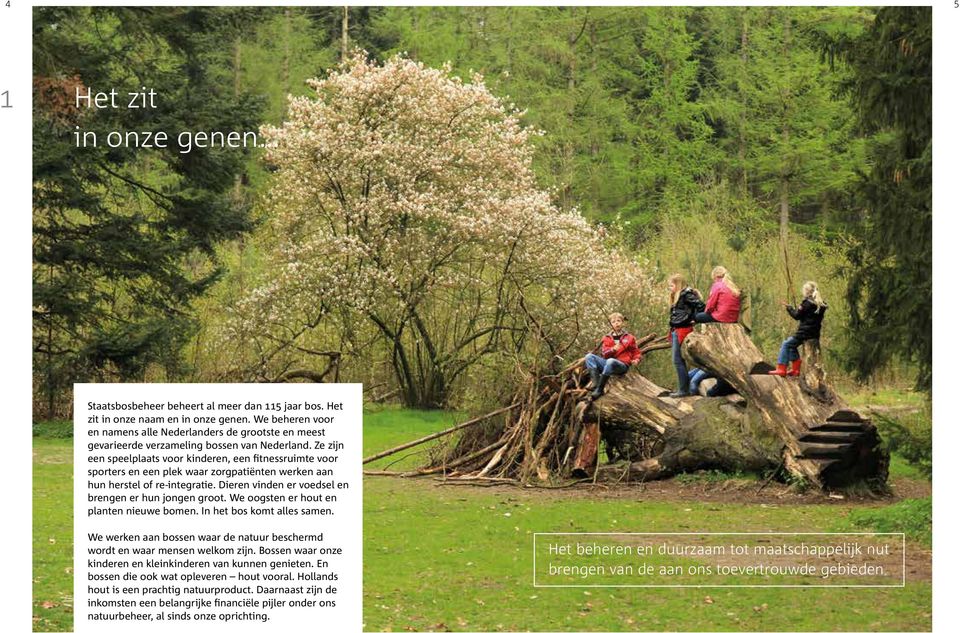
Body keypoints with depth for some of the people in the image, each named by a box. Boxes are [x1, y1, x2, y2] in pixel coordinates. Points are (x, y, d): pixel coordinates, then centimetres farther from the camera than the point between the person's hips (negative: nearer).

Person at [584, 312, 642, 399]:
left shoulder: (629, 338, 14)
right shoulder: (607, 338, 18)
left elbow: (636, 353, 16)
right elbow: (604, 353, 5)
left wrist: (636, 360, -6)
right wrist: (613, 349, -15)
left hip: (622, 365, -4)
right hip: (607, 363, 4)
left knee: (611, 361, -40)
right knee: (589, 357, -20)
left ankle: (599, 390, -40)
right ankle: (596, 385, -35)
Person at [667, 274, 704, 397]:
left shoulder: (686, 295, -9)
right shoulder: (676, 297, 19)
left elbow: (700, 305, -19)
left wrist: (695, 319, -12)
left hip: (682, 330, -10)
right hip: (675, 331, 10)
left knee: (678, 361, -8)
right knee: (679, 361, 13)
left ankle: (684, 389, -5)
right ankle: (682, 388, 18)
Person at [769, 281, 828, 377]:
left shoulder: (807, 302, -13)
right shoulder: (821, 304, 11)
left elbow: (797, 315, -9)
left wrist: (788, 307, 5)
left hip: (804, 332, -9)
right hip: (815, 334, 9)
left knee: (786, 344, 0)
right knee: (792, 344, 25)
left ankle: (781, 369, -7)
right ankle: (796, 368, 21)